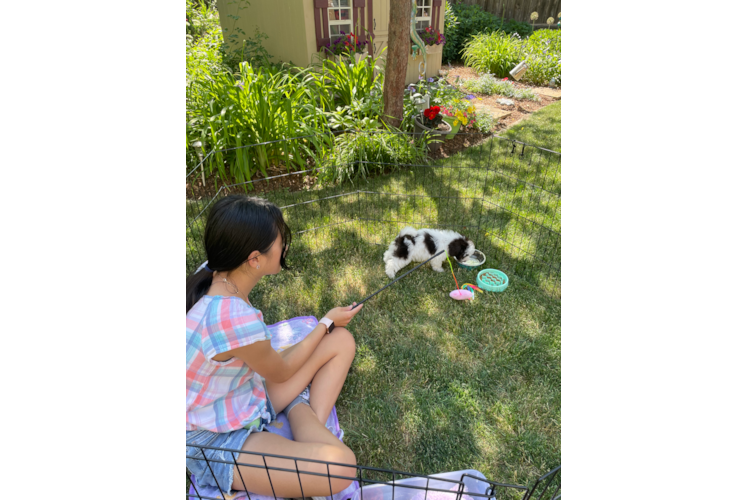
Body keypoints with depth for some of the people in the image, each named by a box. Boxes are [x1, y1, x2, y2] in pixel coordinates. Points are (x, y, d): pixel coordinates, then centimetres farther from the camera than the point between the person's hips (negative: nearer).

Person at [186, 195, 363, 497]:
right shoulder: (235, 319, -35)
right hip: (215, 445, -8)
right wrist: (328, 321, -2)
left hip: (248, 398, 9)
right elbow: (281, 372, -13)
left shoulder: (213, 280, -10)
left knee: (341, 341, 1)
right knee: (339, 465, -30)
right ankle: (302, 413, -3)